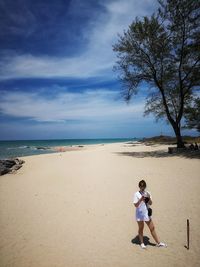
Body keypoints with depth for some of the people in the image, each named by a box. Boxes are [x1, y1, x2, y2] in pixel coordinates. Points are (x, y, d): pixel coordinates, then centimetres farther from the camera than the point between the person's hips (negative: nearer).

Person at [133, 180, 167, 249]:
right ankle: (142, 243, 27)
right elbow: (136, 205, -13)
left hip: (147, 213, 4)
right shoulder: (136, 194, -10)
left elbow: (150, 203, 2)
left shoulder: (147, 193, 3)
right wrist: (140, 200, -28)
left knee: (152, 228, 9)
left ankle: (158, 243, 22)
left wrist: (149, 198, -18)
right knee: (141, 228, 10)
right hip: (140, 214, -4)